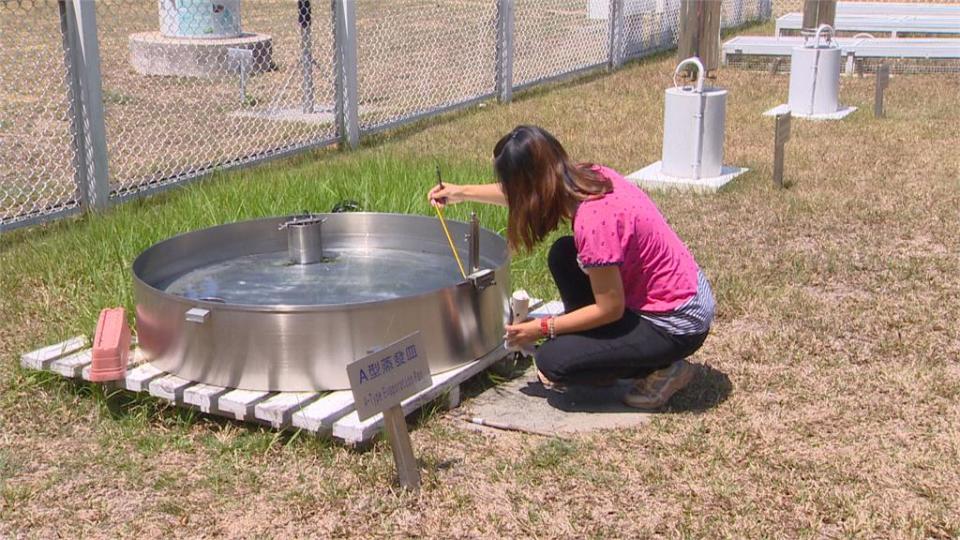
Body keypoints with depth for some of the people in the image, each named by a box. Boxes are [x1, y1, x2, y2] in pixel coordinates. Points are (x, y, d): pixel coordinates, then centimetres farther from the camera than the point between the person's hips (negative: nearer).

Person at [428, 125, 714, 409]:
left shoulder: (593, 219, -29)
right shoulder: (588, 176, -4)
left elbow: (610, 309, -20)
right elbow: (524, 194, 17)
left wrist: (543, 328, -9)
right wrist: (463, 192, 24)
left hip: (677, 324, -9)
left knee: (551, 362, -9)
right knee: (563, 254, 8)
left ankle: (662, 371, 3)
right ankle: (590, 346, 15)